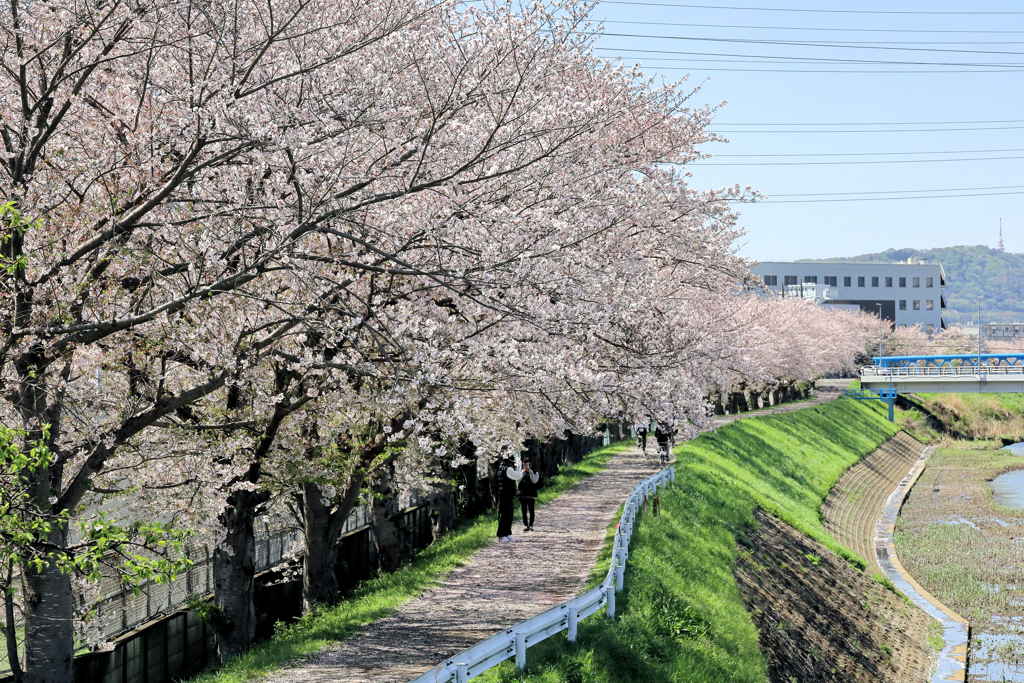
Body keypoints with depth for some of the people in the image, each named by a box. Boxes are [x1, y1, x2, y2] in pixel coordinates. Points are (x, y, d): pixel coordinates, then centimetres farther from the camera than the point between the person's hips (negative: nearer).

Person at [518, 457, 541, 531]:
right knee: (524, 511, 2)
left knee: (531, 510, -2)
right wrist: (523, 472, -13)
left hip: (531, 494, -2)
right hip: (522, 494, 2)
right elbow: (518, 480, -4)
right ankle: (525, 525, 4)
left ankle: (531, 525, 5)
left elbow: (534, 481, -11)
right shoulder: (521, 472, 10)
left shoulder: (534, 472, 4)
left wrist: (530, 471, -14)